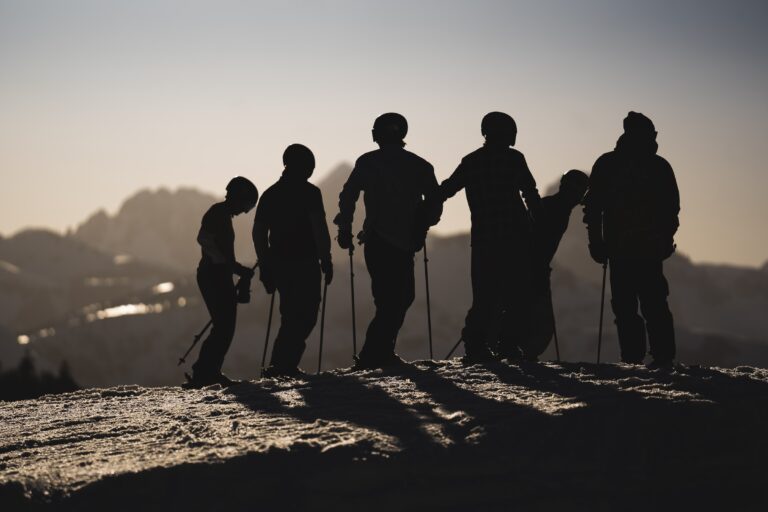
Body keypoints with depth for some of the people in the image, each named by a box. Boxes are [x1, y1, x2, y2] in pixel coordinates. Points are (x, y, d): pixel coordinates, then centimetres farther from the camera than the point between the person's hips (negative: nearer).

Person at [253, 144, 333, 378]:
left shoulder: (270, 194, 12)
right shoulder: (309, 192, -6)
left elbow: (258, 232, 12)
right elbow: (319, 229, -14)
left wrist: (265, 267, 17)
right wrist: (326, 259, -8)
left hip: (278, 264, 6)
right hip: (305, 265, -6)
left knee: (291, 317, 17)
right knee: (305, 318, -2)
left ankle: (282, 365, 11)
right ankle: (283, 365, -14)